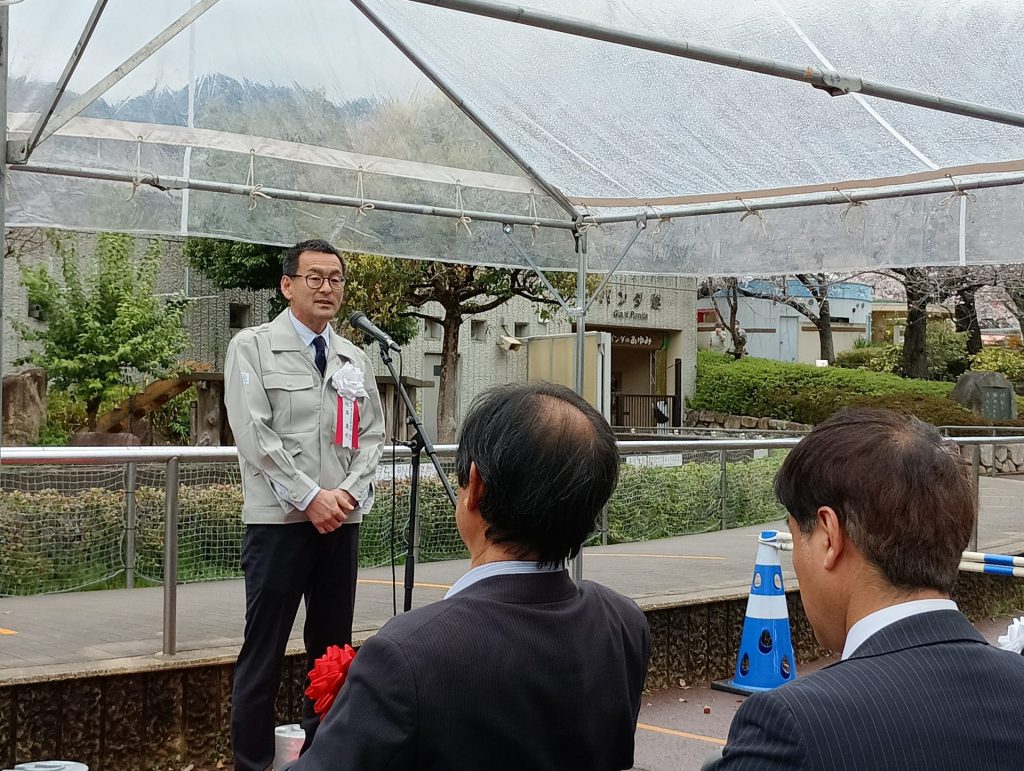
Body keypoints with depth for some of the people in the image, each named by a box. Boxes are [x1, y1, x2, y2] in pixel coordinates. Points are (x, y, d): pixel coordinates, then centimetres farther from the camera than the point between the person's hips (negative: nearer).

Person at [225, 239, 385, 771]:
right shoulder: (252, 347, -2)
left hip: (342, 521, 5)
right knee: (263, 651, -2)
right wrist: (310, 497, -14)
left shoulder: (354, 360, 13)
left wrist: (348, 493, -7)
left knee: (332, 648, 10)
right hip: (280, 521, -5)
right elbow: (254, 435, -10)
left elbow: (372, 434, 11)